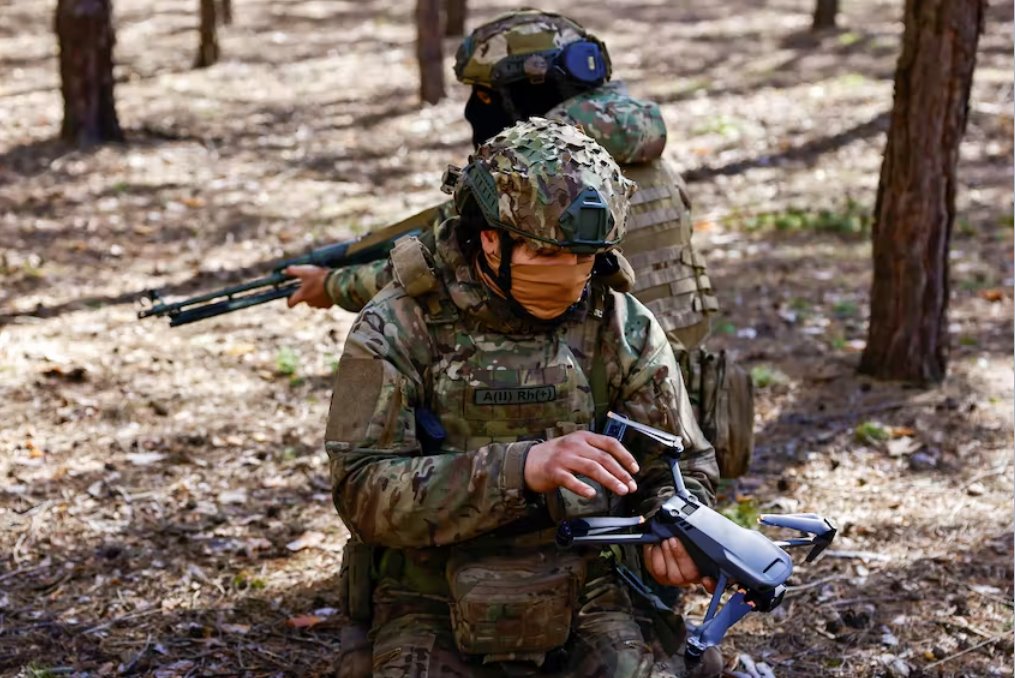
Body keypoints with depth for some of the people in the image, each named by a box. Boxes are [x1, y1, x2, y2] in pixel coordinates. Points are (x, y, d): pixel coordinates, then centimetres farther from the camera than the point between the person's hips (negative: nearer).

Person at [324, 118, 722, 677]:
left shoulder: (623, 329, 3)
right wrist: (521, 468, -27)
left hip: (588, 599, 3)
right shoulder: (396, 331, -6)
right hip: (436, 610, -2)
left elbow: (681, 466, 13)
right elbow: (362, 492, -15)